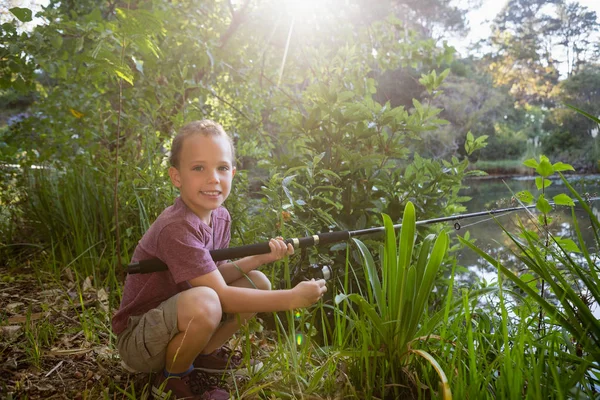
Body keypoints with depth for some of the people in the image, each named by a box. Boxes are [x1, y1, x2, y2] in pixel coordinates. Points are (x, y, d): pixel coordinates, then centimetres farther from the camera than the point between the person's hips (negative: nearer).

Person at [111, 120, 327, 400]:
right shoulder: (177, 229, -30)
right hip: (138, 339, -8)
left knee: (257, 283, 0)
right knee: (203, 302, -38)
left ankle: (204, 354, 11)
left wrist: (260, 258, -11)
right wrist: (292, 298, -28)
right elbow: (221, 296, -30)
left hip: (177, 323, 8)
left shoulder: (220, 216, -3)